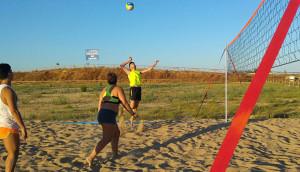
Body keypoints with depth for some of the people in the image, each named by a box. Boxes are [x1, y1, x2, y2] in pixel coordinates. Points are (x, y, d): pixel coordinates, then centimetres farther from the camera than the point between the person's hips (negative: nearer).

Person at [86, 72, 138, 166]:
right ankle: (91, 157, -23)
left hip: (101, 114, 8)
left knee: (116, 133, 23)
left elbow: (99, 105, 18)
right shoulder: (118, 89, 0)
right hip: (109, 116, -8)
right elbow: (125, 103, -6)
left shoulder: (104, 89, 19)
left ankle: (115, 154, 29)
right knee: (107, 139, -12)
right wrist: (133, 113, 3)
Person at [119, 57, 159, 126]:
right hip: (133, 88, -4)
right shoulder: (129, 72, 13)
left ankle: (132, 119, 18)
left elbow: (148, 69, 23)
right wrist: (128, 61, 15)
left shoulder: (139, 72, 25)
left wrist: (154, 64, 15)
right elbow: (121, 66, 9)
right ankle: (123, 110, 15)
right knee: (132, 106, -10)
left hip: (139, 89, 4)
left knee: (136, 106, 5)